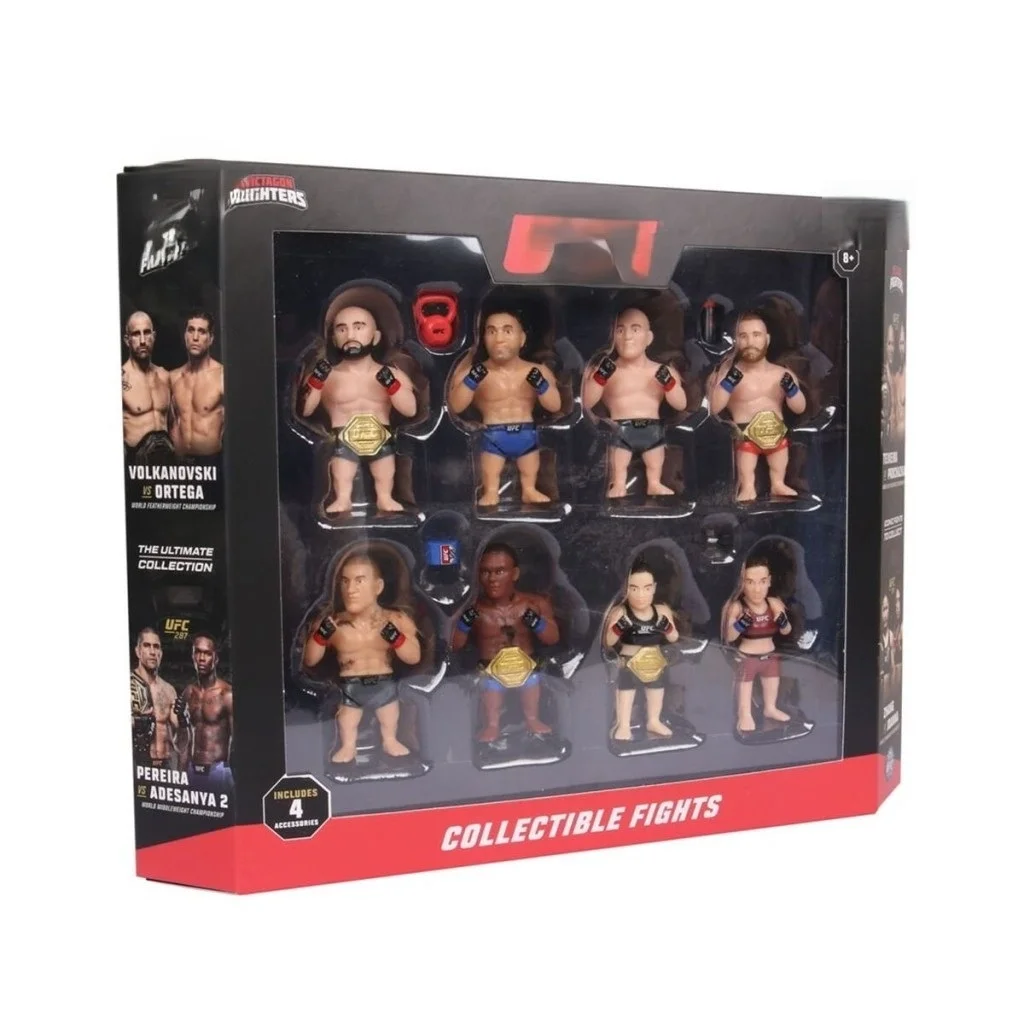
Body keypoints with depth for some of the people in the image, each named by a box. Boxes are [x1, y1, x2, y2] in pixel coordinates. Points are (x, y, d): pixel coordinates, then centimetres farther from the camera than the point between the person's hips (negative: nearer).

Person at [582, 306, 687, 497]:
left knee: (655, 481, 12)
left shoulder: (661, 372, 6)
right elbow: (585, 403, -8)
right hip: (620, 431, -2)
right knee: (618, 482, 0)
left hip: (653, 430, 2)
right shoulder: (607, 370, 1)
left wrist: (669, 382, -11)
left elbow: (681, 405, 5)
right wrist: (601, 375, -18)